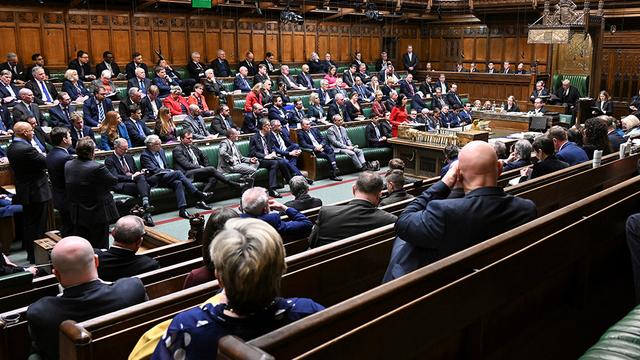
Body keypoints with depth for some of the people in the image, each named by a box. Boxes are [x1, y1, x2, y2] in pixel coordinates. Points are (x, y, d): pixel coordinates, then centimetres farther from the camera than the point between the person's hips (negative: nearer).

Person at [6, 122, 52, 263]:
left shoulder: (11, 148, 5)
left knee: (29, 224, 20)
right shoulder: (27, 149, -26)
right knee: (37, 226, 1)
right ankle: (36, 256, 9)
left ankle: (30, 253, 32)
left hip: (23, 192, 10)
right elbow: (46, 162, -20)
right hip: (36, 193, -9)